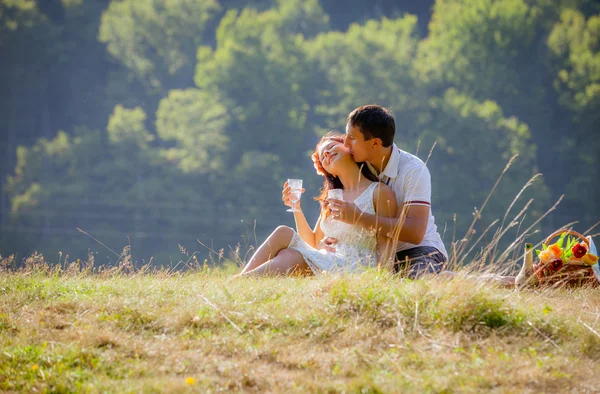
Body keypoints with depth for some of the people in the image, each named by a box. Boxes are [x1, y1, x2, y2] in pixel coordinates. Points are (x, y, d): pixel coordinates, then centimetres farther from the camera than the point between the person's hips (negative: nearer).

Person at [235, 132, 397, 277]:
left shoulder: (379, 192, 2)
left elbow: (385, 243, -4)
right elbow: (314, 244, 22)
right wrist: (296, 208, 11)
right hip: (326, 263, 6)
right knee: (283, 233, -13)